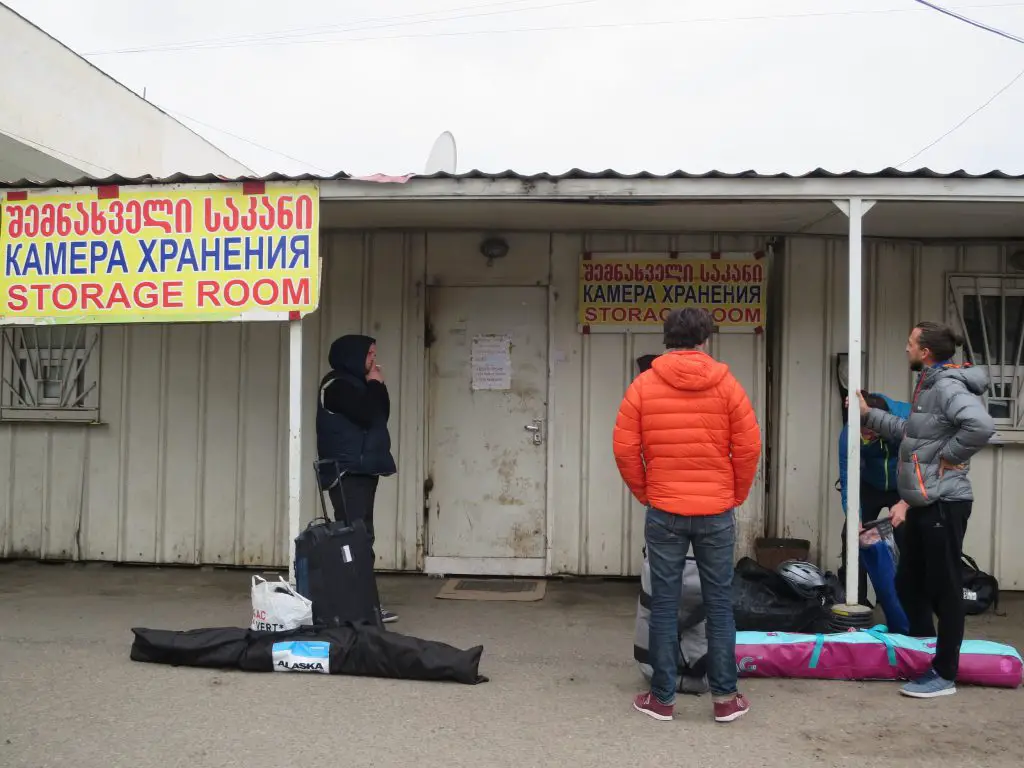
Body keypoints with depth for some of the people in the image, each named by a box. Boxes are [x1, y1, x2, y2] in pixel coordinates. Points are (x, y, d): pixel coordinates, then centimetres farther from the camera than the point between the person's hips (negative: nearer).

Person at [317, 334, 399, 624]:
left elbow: (382, 415, 16)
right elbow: (366, 416, -19)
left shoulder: (357, 383, 20)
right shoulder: (337, 385, -9)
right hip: (346, 471, -9)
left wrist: (377, 386, 4)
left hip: (363, 469, 9)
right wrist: (375, 385, -7)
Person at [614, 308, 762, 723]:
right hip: (716, 512, 0)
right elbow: (749, 447, -3)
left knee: (664, 606, 7)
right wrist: (736, 497, 10)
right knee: (719, 605, 10)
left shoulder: (644, 385, -2)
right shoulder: (726, 384, -2)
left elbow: (624, 448, -4)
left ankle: (662, 698, 15)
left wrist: (644, 494, 9)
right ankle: (725, 697, 18)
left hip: (664, 512, 0)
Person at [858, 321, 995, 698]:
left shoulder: (948, 385, -18)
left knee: (943, 588, 0)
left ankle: (944, 674, 11)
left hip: (944, 504, -10)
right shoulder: (928, 386, 15)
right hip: (923, 504, 10)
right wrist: (869, 414, 24)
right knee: (908, 583, 17)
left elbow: (981, 426, -33)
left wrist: (948, 456, -21)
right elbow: (909, 432, 22)